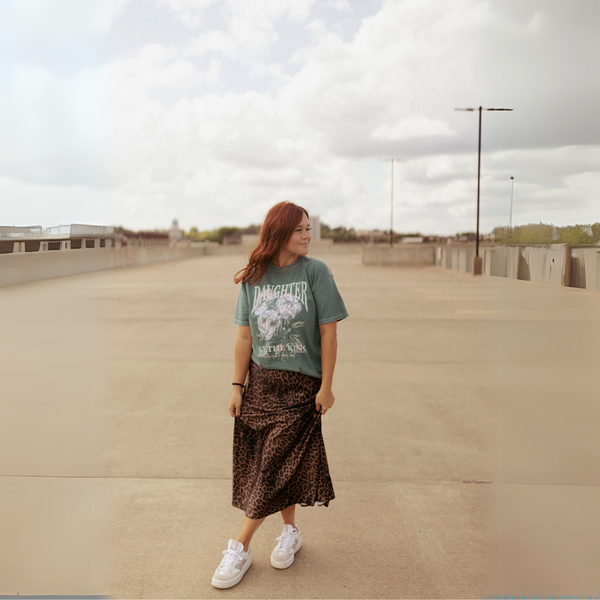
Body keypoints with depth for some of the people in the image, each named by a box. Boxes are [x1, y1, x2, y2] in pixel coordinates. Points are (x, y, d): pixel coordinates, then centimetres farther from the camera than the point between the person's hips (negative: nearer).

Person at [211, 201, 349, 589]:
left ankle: (241, 548, 9)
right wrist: (238, 386, 3)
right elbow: (245, 336, 4)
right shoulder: (253, 278, 2)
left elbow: (328, 333, -7)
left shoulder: (315, 271, -7)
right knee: (270, 464, 9)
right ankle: (290, 531, 30)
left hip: (301, 384, -3)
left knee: (276, 465, -2)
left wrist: (326, 387, -8)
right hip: (261, 382, 3)